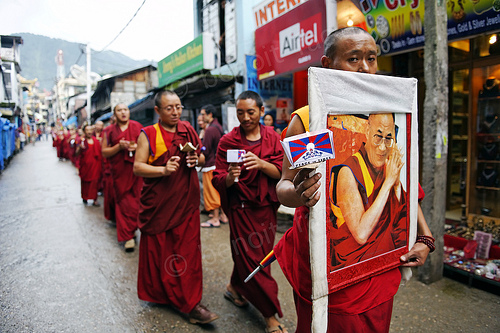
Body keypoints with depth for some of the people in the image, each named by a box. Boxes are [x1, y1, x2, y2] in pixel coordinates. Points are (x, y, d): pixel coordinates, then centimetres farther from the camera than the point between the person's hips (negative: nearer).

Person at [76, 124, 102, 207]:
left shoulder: (96, 140, 8)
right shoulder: (82, 140, -3)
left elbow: (100, 151, 18)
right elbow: (77, 154, -10)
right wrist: (80, 148, -28)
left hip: (95, 164, 2)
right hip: (85, 165, -2)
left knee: (95, 182, -2)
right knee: (85, 182, 7)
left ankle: (95, 200, 1)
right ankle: (85, 198, 23)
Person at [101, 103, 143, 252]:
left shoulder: (137, 127, 6)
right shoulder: (110, 131, 7)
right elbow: (104, 152, 3)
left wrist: (137, 147, -12)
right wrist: (119, 147, -13)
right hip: (120, 171, 0)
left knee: (135, 201, 0)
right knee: (123, 202, 1)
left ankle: (130, 231, 21)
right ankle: (128, 235, 7)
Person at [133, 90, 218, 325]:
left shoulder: (187, 130, 9)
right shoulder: (148, 135, -2)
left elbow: (202, 158, 18)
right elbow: (137, 167, -8)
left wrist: (197, 160, -6)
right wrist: (163, 169, -24)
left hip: (186, 202, 3)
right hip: (158, 203, -2)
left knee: (188, 251, 4)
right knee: (158, 251, 8)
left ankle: (191, 304, 16)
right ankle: (159, 294, 28)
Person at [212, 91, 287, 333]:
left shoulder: (272, 137, 3)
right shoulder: (228, 141, -4)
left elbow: (281, 172, -5)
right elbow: (218, 180, -8)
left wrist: (261, 164, -25)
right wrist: (229, 177, -30)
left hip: (267, 206, 4)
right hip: (241, 207, -3)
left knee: (255, 255, 13)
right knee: (252, 259, -1)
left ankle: (233, 287, 43)